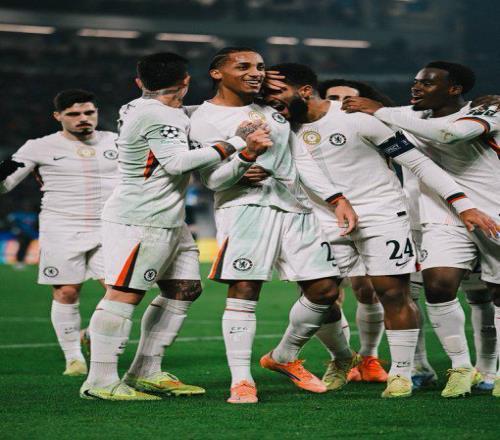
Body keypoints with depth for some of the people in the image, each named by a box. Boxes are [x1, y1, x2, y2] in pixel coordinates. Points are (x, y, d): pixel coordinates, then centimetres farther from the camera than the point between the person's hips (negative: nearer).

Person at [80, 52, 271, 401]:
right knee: (125, 294, -10)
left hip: (170, 222, 10)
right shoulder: (152, 115, -15)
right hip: (138, 221, -10)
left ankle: (146, 373, 16)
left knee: (184, 290, 10)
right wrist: (236, 144, -18)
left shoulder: (174, 115, 14)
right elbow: (177, 162, -20)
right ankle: (101, 382, -10)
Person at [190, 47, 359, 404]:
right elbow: (213, 180, -6)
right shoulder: (206, 119, -2)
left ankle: (284, 358, 20)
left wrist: (337, 199, 12)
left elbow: (300, 159, 21)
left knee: (324, 290, 2)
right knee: (244, 291, -16)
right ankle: (241, 380, -13)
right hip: (246, 206, -7)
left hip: (295, 207, 7)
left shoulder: (272, 110, 20)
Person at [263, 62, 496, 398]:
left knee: (394, 294, -7)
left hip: (381, 215, -5)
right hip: (328, 223, 5)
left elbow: (417, 161, -8)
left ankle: (401, 372, 4)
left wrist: (463, 204, -13)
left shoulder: (356, 117, -11)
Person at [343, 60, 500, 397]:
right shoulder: (412, 118, 9)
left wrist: (380, 112, -23)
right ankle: (460, 368, -6)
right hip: (445, 221, 2)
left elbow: (447, 134, -28)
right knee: (438, 285, -20)